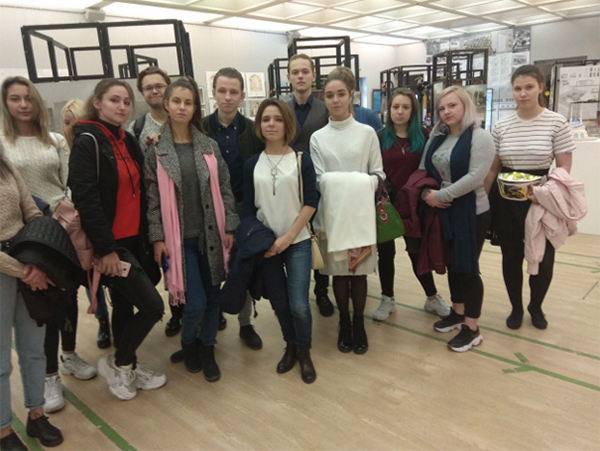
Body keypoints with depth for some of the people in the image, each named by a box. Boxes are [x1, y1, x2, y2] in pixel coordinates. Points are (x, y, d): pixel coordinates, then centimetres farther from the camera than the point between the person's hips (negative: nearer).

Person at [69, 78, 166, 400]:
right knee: (153, 305, -8)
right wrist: (105, 248, -21)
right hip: (110, 243, -7)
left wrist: (147, 236, 11)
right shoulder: (87, 142, -12)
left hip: (134, 239, 8)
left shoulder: (128, 142, 12)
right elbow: (85, 199, -19)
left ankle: (127, 367, 33)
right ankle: (117, 363, 15)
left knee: (124, 305, 17)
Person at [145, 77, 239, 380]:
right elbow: (152, 197, -2)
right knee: (195, 302, -5)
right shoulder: (155, 150, -1)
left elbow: (225, 189, 5)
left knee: (212, 297, 9)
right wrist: (157, 237, -7)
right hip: (179, 237, -2)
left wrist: (229, 227, 1)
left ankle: (207, 351, 30)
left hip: (211, 234, 3)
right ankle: (188, 343, 27)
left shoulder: (210, 147, 5)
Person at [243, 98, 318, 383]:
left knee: (299, 304, -6)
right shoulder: (252, 165, 3)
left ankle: (304, 352, 20)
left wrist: (288, 236, -13)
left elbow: (311, 202, -7)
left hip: (297, 242, -2)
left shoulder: (301, 159, -2)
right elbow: (248, 208, 4)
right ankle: (290, 346, 35)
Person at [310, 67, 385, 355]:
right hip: (332, 211, 1)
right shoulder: (318, 138, 4)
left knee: (359, 270, 7)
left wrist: (367, 184, -17)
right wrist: (334, 185, -19)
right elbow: (317, 178, -1)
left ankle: (359, 324, 24)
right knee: (338, 270, 8)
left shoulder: (367, 133, 2)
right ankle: (344, 323, 26)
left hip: (361, 211, 0)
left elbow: (378, 173, 2)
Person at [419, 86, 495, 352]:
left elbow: (475, 177, -22)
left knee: (468, 267, 0)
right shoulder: (437, 138, 9)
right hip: (443, 212, 7)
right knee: (452, 264, 16)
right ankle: (457, 313, 34)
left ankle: (472, 329, 14)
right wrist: (427, 194, -10)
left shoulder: (480, 137, -11)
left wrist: (440, 195, -20)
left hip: (471, 212, -6)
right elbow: (423, 168, 9)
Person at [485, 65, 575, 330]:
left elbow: (564, 166, -5)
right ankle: (516, 308, 32)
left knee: (543, 258, 6)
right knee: (511, 257, 10)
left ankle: (536, 307, 34)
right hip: (506, 199, 2)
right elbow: (492, 169, 6)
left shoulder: (556, 122, -5)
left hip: (541, 200, -2)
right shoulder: (501, 126, 2)